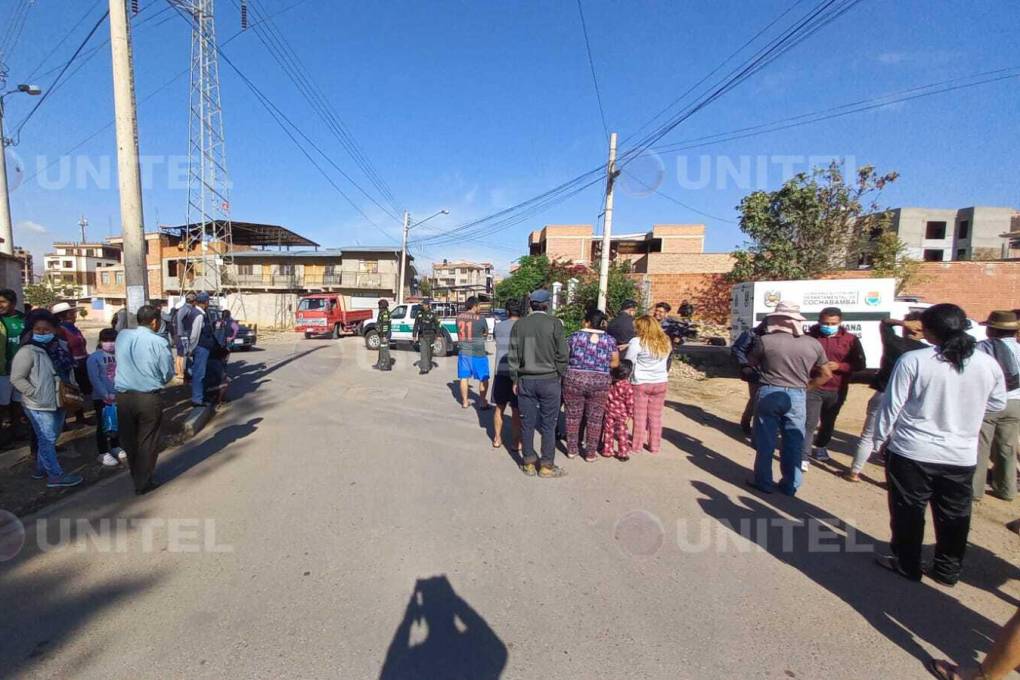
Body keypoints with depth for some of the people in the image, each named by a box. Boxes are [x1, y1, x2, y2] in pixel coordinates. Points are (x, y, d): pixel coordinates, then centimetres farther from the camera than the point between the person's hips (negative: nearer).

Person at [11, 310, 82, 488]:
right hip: (40, 406, -7)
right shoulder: (28, 352, -17)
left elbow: (68, 370, 14)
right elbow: (16, 378, -15)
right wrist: (36, 394, -20)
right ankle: (56, 475, 10)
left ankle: (41, 469, 36)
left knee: (51, 438, 20)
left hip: (59, 402, 7)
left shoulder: (61, 346, 2)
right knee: (47, 440, 1)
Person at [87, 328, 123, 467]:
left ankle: (116, 447, 35)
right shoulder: (94, 357, -10)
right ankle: (103, 453, 17)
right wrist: (106, 395, -19)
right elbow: (94, 379, -15)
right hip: (101, 397, -4)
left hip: (119, 396, 4)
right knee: (103, 425, 6)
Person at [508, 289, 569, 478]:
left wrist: (515, 380, 10)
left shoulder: (519, 325, 2)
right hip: (549, 379, -3)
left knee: (527, 423, 11)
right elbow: (562, 354, -8)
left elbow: (513, 355, 3)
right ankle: (547, 466, 14)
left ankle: (529, 464, 21)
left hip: (525, 380, 3)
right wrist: (559, 375, 5)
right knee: (548, 425, 6)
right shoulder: (554, 323, -7)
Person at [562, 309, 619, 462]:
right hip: (599, 383, 1)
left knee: (573, 416, 12)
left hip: (573, 380, 0)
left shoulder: (574, 337, -4)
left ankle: (572, 449, 19)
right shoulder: (609, 340, 0)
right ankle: (590, 453, 15)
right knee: (594, 419, 9)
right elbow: (615, 363, 5)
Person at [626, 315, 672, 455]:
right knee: (656, 416, 12)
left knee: (640, 416, 6)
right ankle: (654, 446, 20)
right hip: (661, 383, 4)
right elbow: (666, 362, 12)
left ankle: (636, 446, 14)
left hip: (641, 383, -4)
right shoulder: (665, 342, 4)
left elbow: (628, 363, -10)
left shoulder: (637, 342, -13)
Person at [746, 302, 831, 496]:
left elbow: (751, 362, 5)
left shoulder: (766, 340, -10)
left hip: (769, 393, -2)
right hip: (797, 396, 3)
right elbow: (826, 374, 9)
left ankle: (763, 482, 18)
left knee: (765, 441, 9)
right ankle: (790, 485, 22)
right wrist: (806, 385, 14)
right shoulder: (813, 344, 0)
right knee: (793, 443, 13)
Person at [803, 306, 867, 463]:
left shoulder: (851, 340, 0)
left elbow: (860, 365, 1)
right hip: (813, 388, -2)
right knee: (810, 423, -8)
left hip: (837, 391, 2)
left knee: (828, 422, 18)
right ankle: (804, 456, -2)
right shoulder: (810, 336, -3)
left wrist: (839, 366, -15)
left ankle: (820, 448, 39)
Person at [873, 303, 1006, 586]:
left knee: (908, 511, 11)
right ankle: (948, 570, 30)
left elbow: (892, 404, -13)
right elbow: (997, 404, 12)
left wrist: (882, 436, 0)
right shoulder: (988, 364, -3)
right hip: (962, 455, 4)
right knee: (954, 515, 18)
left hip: (912, 452, -4)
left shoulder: (912, 360, -17)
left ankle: (906, 564, 23)